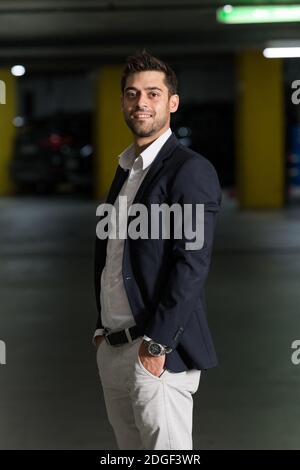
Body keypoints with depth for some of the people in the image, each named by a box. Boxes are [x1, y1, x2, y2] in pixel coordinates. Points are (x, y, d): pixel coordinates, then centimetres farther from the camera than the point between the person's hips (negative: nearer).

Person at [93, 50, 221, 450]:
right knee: (129, 447, 12)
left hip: (157, 349, -8)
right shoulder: (125, 168, 17)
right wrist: (102, 328, 14)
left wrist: (157, 343, -20)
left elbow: (193, 264, -17)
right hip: (112, 348, 8)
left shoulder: (190, 170, -10)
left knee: (163, 448, -8)